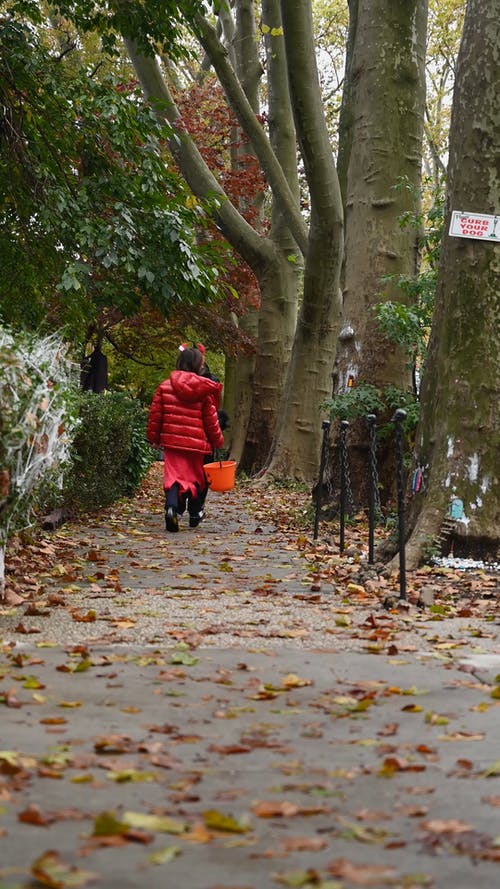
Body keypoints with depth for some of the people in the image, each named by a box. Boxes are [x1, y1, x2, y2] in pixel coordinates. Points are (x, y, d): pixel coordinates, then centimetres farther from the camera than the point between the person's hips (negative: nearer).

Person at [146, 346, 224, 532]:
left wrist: (153, 437, 14)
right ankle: (195, 515, 29)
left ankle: (172, 506, -28)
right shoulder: (205, 391, -5)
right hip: (196, 442, -1)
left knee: (173, 475, -1)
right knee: (196, 477, 16)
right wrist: (218, 440, 13)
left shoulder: (165, 386, 0)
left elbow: (155, 414, 3)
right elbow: (211, 419, 0)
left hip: (172, 440, 1)